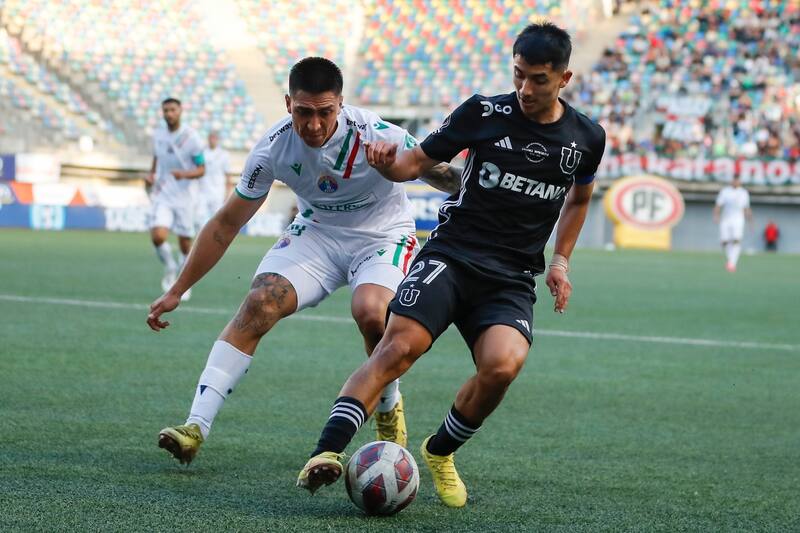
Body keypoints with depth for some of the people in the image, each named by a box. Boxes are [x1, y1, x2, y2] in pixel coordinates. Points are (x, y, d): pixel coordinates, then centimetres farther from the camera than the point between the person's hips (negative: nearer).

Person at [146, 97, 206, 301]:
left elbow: (201, 169, -7)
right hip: (162, 195, 2)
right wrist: (151, 175, 1)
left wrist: (185, 174, -27)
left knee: (185, 244, 5)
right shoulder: (158, 135, 3)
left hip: (184, 198, -2)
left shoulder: (191, 137, -9)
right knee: (158, 237, -19)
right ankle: (170, 267, 10)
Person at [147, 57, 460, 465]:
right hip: (316, 232, 3)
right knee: (259, 303, -21)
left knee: (370, 311, -32)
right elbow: (227, 222, -6)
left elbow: (441, 175, -15)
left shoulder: (378, 137, -28)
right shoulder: (274, 148, -16)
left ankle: (389, 410, -2)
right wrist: (176, 291, -4)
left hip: (382, 235, -3)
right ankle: (196, 427, -23)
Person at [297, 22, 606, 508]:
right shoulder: (484, 112, 0)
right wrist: (389, 163, -15)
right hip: (450, 256, -1)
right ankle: (327, 452, -36)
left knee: (503, 364, -28)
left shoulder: (587, 138, 7)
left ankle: (441, 452, -1)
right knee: (399, 346, -28)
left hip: (512, 282, 2)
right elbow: (418, 162, 8)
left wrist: (561, 260, 17)